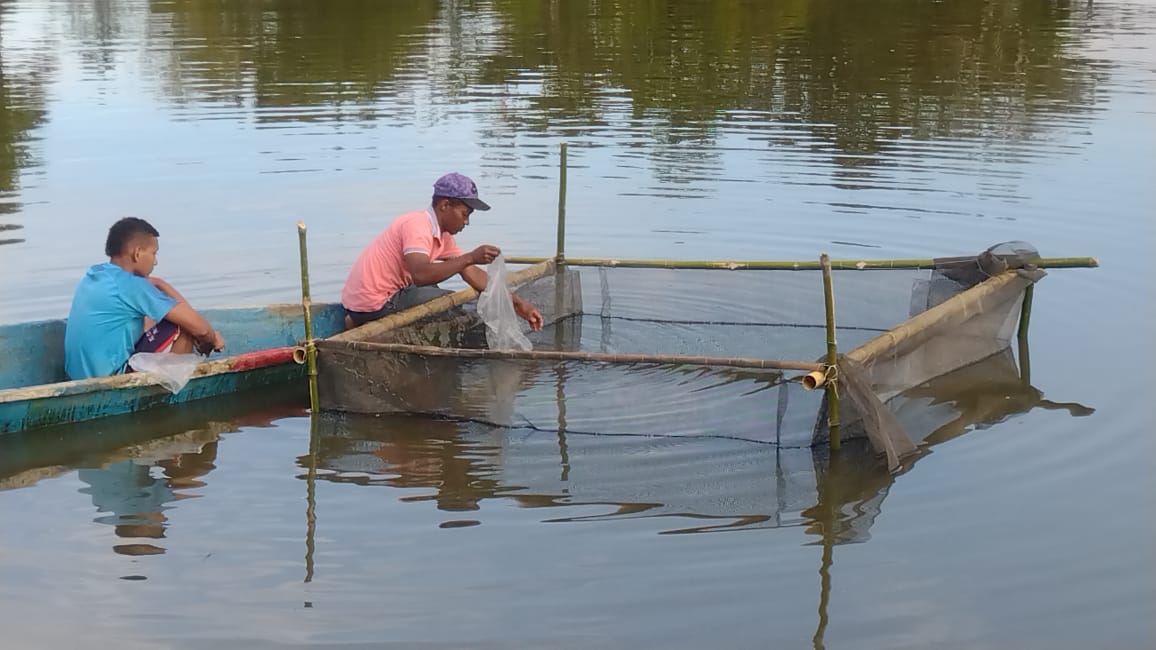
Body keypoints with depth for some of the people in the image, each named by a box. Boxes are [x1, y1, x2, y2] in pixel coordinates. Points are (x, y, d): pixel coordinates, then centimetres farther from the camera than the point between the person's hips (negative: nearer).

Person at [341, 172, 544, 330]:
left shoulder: (442, 235, 11)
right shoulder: (417, 225, -18)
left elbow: (471, 274, 10)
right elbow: (420, 274, -34)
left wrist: (518, 304, 3)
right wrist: (470, 257, -33)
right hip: (373, 304, -9)